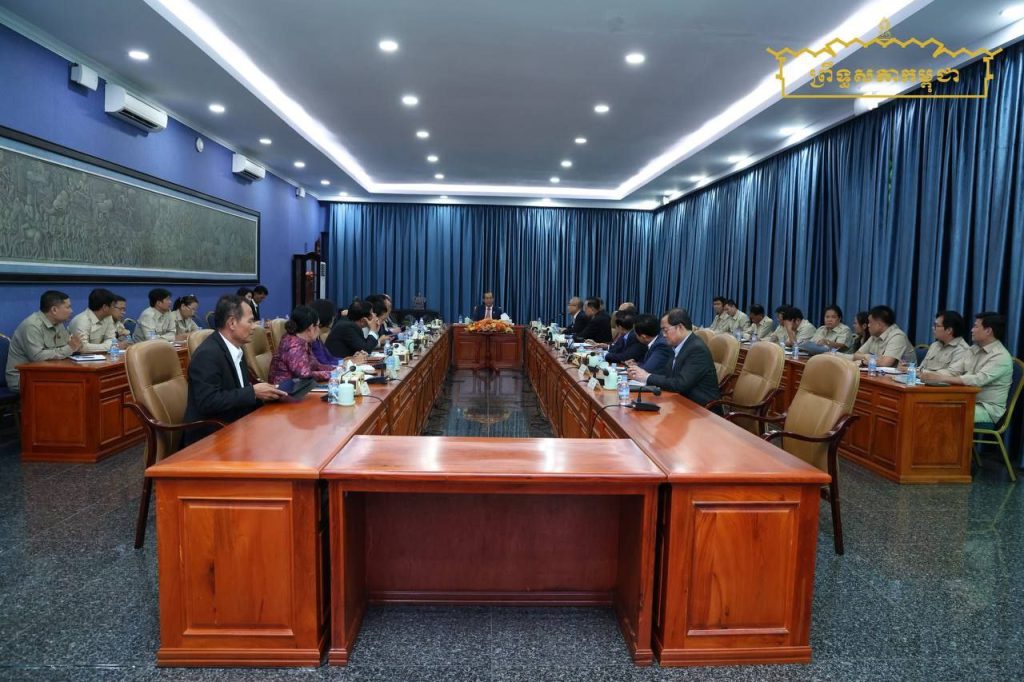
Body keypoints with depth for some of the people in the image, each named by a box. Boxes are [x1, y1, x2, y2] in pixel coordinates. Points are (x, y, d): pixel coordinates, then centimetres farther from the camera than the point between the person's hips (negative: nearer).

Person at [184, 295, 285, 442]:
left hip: (233, 427, 8)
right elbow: (208, 402, -25)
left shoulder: (234, 349, 8)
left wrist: (261, 391, -6)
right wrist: (253, 392, -21)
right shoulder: (207, 354, -18)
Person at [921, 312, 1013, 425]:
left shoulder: (1001, 356, -14)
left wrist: (941, 378, -32)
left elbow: (978, 380, -27)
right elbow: (952, 371, 4)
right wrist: (930, 374, -15)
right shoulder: (973, 350, 11)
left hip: (988, 408, -7)